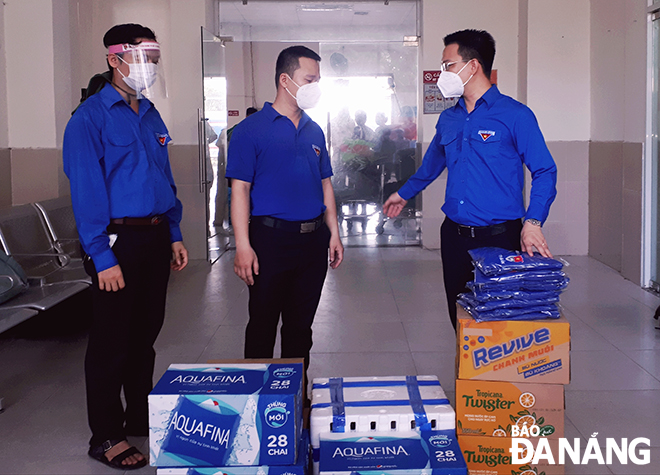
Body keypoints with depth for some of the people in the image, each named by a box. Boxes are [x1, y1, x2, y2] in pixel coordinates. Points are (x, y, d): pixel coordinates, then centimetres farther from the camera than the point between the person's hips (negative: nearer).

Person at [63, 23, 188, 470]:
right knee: (112, 341, 1)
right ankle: (106, 437, 13)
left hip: (156, 237, 7)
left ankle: (141, 417, 30)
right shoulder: (90, 118, -10)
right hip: (118, 239, -7)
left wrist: (174, 235, 13)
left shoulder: (151, 117, 14)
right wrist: (102, 257, -19)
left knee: (146, 332, 16)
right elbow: (86, 191, -15)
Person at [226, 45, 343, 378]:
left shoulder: (314, 131, 13)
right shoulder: (251, 129, -6)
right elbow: (240, 189, -10)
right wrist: (243, 246, -17)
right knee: (262, 326, 3)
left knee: (301, 325, 14)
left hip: (313, 237, 6)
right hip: (271, 238, -6)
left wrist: (333, 234, 11)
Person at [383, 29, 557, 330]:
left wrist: (532, 222, -23)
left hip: (499, 237, -5)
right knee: (460, 319, 10)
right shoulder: (448, 119, 13)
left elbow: (545, 172, -9)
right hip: (454, 236, 6)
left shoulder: (514, 115, -6)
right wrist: (404, 193, 43)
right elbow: (432, 164, 31)